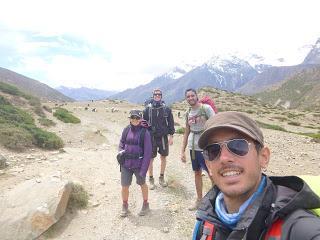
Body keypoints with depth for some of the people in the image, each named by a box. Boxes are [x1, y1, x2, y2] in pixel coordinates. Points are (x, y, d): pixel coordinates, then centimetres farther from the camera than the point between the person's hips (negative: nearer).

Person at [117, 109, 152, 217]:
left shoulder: (144, 132, -12)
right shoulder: (126, 130, -1)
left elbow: (147, 152, -13)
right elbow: (121, 143, 14)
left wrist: (144, 169, -15)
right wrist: (120, 151, -8)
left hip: (139, 164, -3)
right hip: (126, 164, 3)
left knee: (142, 184, 16)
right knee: (124, 186, 7)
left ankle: (145, 204, 39)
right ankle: (124, 206, 32)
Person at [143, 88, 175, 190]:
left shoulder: (166, 109, -1)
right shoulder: (147, 109, -4)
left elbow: (171, 123, 3)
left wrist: (171, 136, 0)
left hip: (163, 137, 2)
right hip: (151, 137, -1)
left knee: (163, 157, 11)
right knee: (150, 159, 5)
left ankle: (161, 177, 29)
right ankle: (151, 179, 21)